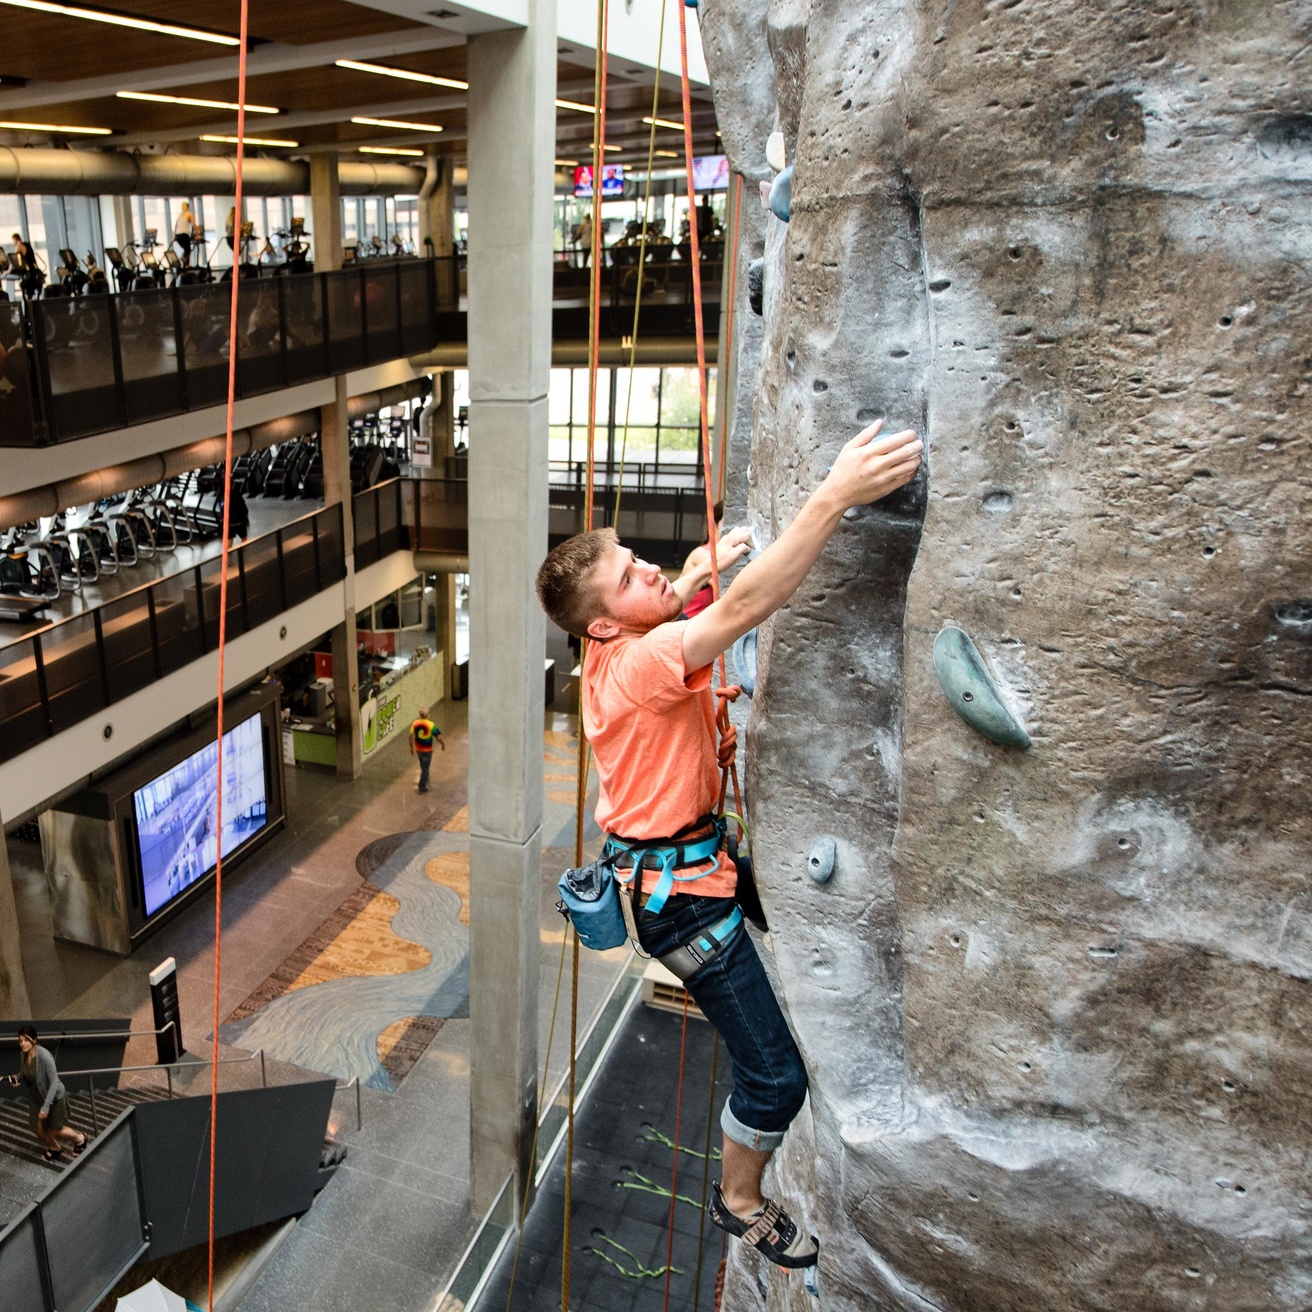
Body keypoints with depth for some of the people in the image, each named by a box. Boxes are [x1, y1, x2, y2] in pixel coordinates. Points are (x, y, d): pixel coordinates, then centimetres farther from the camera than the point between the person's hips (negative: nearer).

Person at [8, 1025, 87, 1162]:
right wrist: (17, 1078, -12)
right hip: (38, 1096, 6)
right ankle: (55, 1148, 46)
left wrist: (46, 1106, -30)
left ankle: (80, 1139, 39)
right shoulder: (24, 1054, -12)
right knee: (38, 1129, 16)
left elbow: (54, 1082, -28)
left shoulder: (44, 1056, -33)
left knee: (55, 1130, 10)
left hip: (54, 1096, -6)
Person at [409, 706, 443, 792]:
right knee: (425, 768, 7)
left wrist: (411, 747, 10)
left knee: (423, 766, 28)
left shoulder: (415, 723, -11)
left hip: (418, 749, 4)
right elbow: (438, 737, -17)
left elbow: (411, 736, -5)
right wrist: (443, 744, 3)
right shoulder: (431, 725, -23)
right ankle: (422, 787, 11)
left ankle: (425, 777, 49)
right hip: (427, 750, -4)